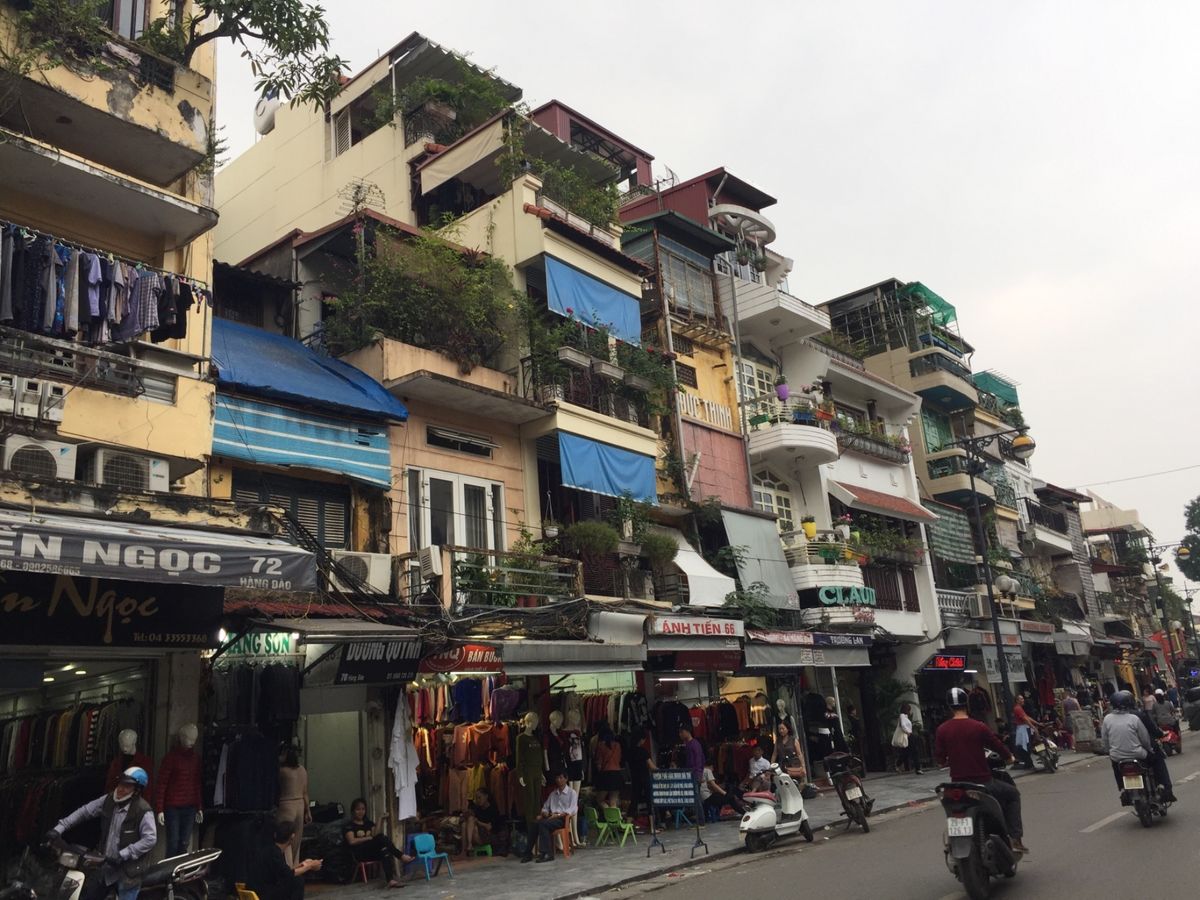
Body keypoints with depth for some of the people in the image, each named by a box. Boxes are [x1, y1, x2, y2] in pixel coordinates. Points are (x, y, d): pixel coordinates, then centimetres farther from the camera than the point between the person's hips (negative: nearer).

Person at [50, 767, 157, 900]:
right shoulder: (108, 800, -1)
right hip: (105, 865, 7)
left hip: (128, 869, -7)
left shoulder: (143, 810, -22)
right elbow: (85, 811, 4)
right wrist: (59, 828, -4)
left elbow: (150, 839, -25)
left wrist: (123, 854, -27)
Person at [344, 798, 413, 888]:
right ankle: (401, 856, -28)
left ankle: (391, 880, -49)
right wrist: (369, 838, -11)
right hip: (360, 853, -5)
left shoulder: (369, 823, 24)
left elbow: (375, 834, 11)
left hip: (373, 852, 5)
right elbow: (352, 841, -11)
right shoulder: (349, 826, 5)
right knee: (382, 838, -31)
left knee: (385, 850, -34)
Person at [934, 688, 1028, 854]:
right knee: (1013, 794, 21)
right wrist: (1009, 757, 23)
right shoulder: (978, 727, -10)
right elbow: (997, 744, 2)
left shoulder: (942, 730, -3)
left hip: (957, 784, 3)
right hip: (982, 782, -3)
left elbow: (940, 759, 1)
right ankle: (1015, 839, 12)